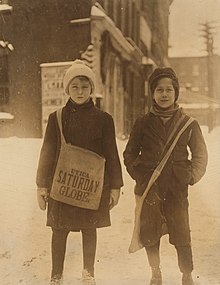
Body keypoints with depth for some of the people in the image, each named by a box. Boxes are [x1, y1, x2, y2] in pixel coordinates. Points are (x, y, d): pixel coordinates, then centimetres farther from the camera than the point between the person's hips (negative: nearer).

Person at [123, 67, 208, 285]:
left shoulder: (188, 123, 3)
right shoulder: (143, 123, 4)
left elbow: (201, 155, 11)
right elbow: (130, 154, 11)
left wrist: (191, 177, -2)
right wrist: (139, 176, -1)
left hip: (177, 188, -1)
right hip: (149, 188, 1)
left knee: (181, 234, -4)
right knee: (149, 232, 8)